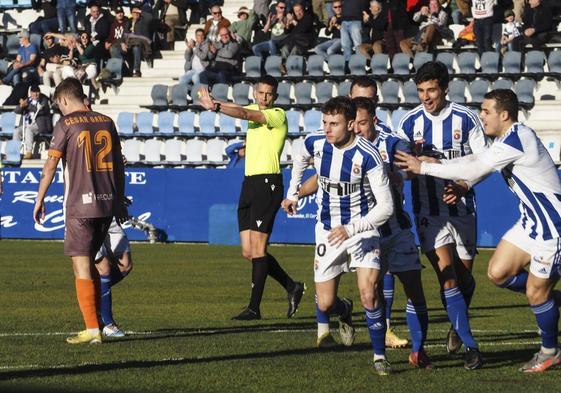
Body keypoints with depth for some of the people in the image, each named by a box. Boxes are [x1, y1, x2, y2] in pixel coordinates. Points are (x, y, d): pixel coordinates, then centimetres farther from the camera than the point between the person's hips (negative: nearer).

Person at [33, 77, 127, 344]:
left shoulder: (66, 124, -4)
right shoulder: (106, 122, 11)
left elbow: (50, 166, -6)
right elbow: (119, 165, 16)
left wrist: (39, 200, 3)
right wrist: (119, 200, 23)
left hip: (80, 206, -6)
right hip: (107, 203, 6)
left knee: (81, 267, -3)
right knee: (89, 262, 18)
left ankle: (92, 331, -7)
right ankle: (95, 322, 17)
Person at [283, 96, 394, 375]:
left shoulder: (367, 156, -24)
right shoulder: (315, 144, -10)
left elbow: (386, 207, -22)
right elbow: (300, 160, 19)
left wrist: (351, 228, -30)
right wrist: (292, 193, 21)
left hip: (363, 229, -4)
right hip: (327, 230, 4)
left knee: (369, 295, -20)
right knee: (325, 303, 2)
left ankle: (379, 355, -2)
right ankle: (343, 311, 40)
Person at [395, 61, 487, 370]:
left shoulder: (465, 118, -3)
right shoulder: (410, 122, 0)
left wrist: (463, 186, -16)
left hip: (461, 206, 1)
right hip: (428, 211, -1)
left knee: (464, 277, 8)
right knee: (448, 277, -13)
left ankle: (457, 327, 38)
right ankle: (469, 345, -12)